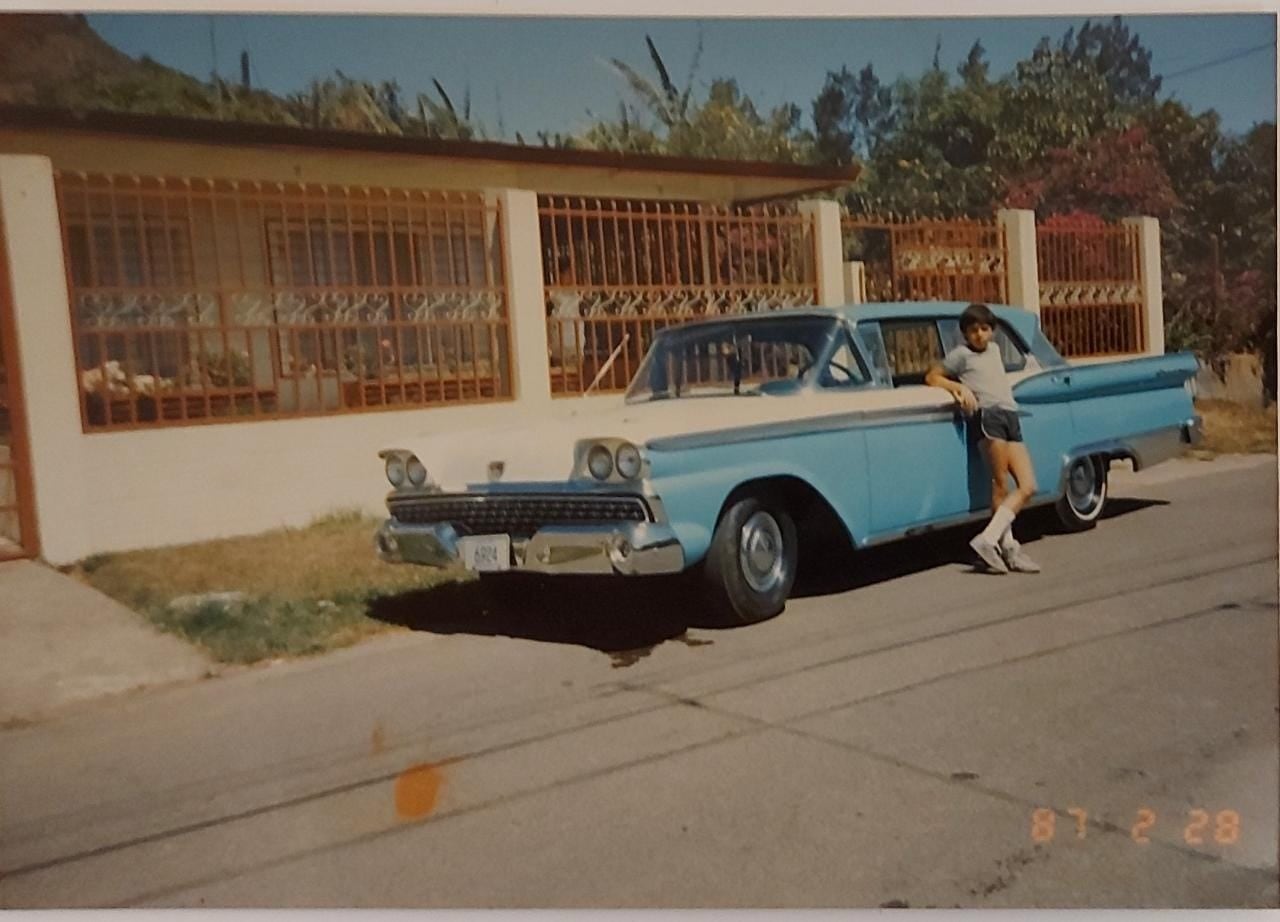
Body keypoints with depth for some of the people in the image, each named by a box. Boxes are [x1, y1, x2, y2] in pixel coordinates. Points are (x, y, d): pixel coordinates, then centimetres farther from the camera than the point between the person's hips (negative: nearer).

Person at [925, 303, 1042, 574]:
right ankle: (1008, 546, -6)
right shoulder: (961, 353, 11)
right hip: (987, 416, -6)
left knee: (1028, 486, -6)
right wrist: (958, 387, -7)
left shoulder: (994, 349, 28)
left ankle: (988, 538, -10)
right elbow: (931, 377, 9)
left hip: (1012, 419, 6)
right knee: (1001, 485, -11)